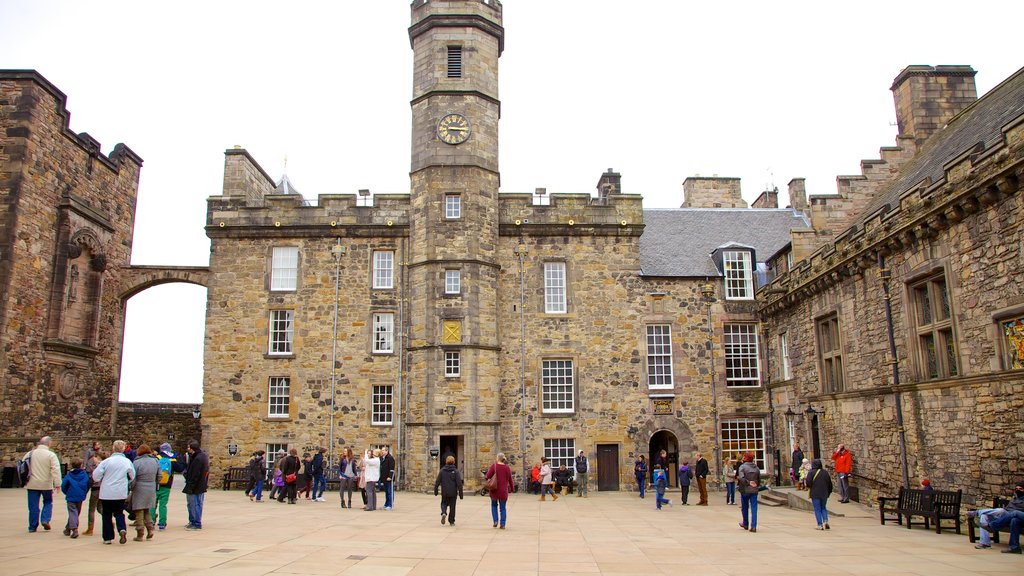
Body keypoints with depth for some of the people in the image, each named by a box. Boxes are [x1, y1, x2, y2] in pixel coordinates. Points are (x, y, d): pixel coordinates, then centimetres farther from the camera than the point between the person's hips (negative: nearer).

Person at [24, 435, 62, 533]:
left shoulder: (30, 454, 4)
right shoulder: (51, 455, -9)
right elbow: (55, 470, -16)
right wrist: (57, 483, -15)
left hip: (32, 484, 3)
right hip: (46, 484, -3)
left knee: (33, 506, 9)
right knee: (48, 502, 17)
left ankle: (33, 526, 12)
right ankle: (45, 520, 0)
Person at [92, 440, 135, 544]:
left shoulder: (107, 461, -11)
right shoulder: (127, 462, -4)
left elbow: (95, 476, -9)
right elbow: (132, 477, 4)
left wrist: (102, 481, 13)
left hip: (106, 493, -2)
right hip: (121, 493, 2)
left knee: (106, 514, 12)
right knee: (119, 512, 16)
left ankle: (108, 538, 13)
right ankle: (122, 529, -11)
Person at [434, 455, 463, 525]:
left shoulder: (442, 470, -2)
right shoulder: (456, 471, -6)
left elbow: (437, 481, -1)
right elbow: (459, 483, -9)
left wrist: (435, 491, 10)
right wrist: (460, 493, -4)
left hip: (444, 492, 1)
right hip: (453, 493, -1)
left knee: (444, 503, 19)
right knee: (452, 506, 10)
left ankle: (443, 513, -11)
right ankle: (451, 521, 13)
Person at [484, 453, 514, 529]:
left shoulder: (494, 466, -9)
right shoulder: (507, 468, 0)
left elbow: (488, 476, -15)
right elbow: (510, 479, 6)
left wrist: (484, 476, 8)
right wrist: (512, 488, 19)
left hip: (495, 490, -2)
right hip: (503, 491, 2)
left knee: (494, 505, 20)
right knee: (502, 508, 11)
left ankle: (495, 521, 10)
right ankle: (502, 524, 8)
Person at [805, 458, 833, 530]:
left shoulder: (811, 473, -9)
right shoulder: (825, 473, 7)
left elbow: (808, 483, -18)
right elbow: (830, 484, 10)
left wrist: (808, 488, 3)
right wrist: (828, 492, 21)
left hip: (815, 494, -4)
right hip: (824, 494, 4)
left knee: (817, 509, 3)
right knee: (823, 508, 18)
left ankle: (820, 525, -1)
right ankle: (825, 521, -2)